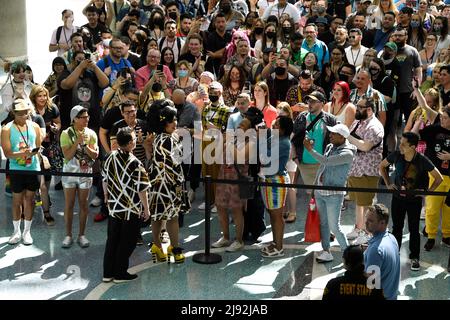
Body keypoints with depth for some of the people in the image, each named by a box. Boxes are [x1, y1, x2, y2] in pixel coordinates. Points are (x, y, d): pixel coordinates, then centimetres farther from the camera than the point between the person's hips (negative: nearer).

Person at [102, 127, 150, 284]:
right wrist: (146, 209, -6)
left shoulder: (111, 157, -3)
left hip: (113, 207, 6)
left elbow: (105, 179, 10)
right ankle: (120, 274, 15)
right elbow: (142, 190, -17)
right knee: (127, 242, 8)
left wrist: (107, 196, 25)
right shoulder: (136, 164, -21)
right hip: (131, 210, -6)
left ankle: (108, 273, 20)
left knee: (112, 239, 15)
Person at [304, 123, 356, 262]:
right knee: (323, 223, 12)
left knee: (334, 226, -4)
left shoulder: (347, 153, -17)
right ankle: (326, 252, 21)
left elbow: (326, 161, -27)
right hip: (320, 192, 8)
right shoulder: (329, 147, 8)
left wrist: (310, 149, -21)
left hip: (334, 195, -8)